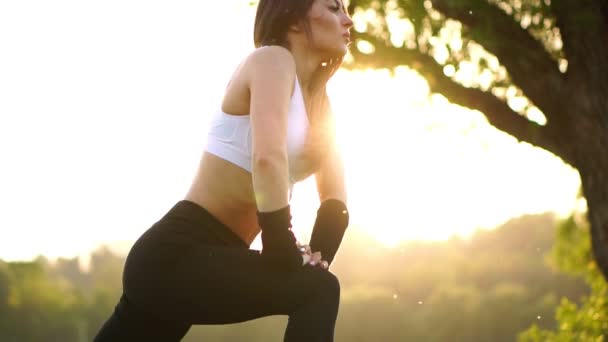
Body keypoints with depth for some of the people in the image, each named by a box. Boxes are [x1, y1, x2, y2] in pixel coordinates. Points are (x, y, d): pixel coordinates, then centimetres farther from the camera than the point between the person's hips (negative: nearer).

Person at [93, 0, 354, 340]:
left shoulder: (317, 99, 17)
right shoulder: (272, 60, -10)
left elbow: (336, 198, 12)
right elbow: (267, 158, -26)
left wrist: (314, 256, -5)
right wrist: (286, 252, -21)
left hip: (205, 258, 10)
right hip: (176, 253, -10)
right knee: (316, 291, -22)